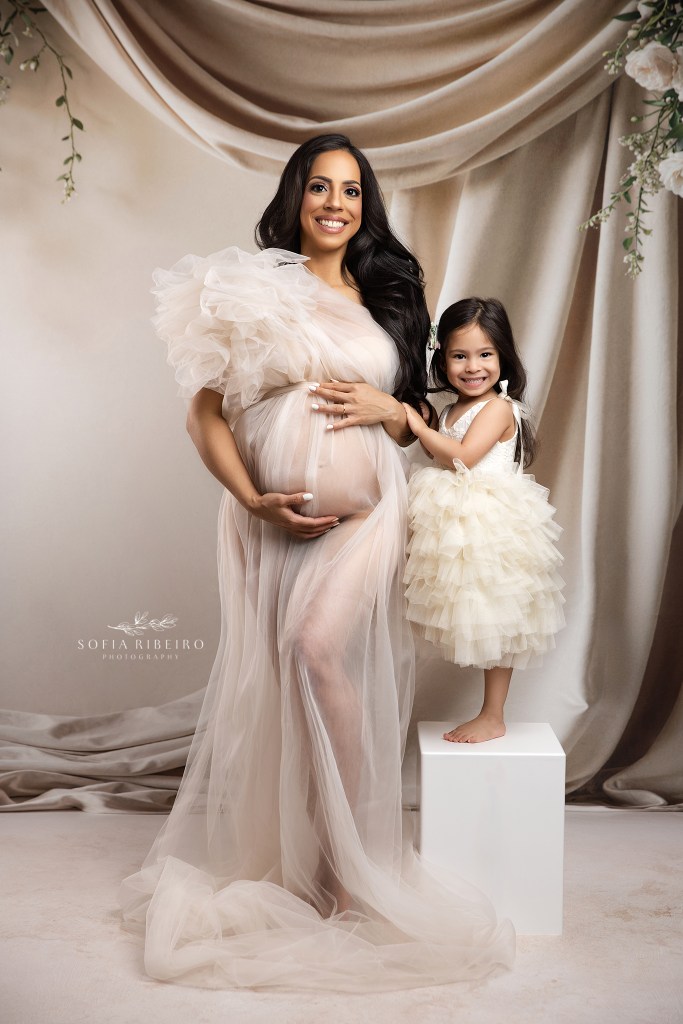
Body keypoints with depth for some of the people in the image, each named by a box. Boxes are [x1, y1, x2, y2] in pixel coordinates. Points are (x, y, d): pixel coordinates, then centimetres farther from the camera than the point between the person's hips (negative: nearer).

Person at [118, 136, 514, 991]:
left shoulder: (385, 299, 15)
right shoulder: (249, 288, 7)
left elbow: (413, 423, 20)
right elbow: (205, 414, 2)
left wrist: (385, 408, -3)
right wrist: (255, 501, -11)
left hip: (366, 514, 0)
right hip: (273, 518, 0)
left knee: (321, 646, -21)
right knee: (274, 683, 3)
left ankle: (355, 870, -8)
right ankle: (278, 861, 22)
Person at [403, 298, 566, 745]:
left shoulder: (499, 408, -11)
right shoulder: (450, 409, 14)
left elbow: (462, 457, -21)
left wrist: (418, 425, -13)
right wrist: (420, 428, 5)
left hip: (490, 527, -8)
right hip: (456, 527, 8)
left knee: (495, 623, 0)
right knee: (478, 623, 11)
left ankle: (493, 718, 10)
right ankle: (489, 712, 21)